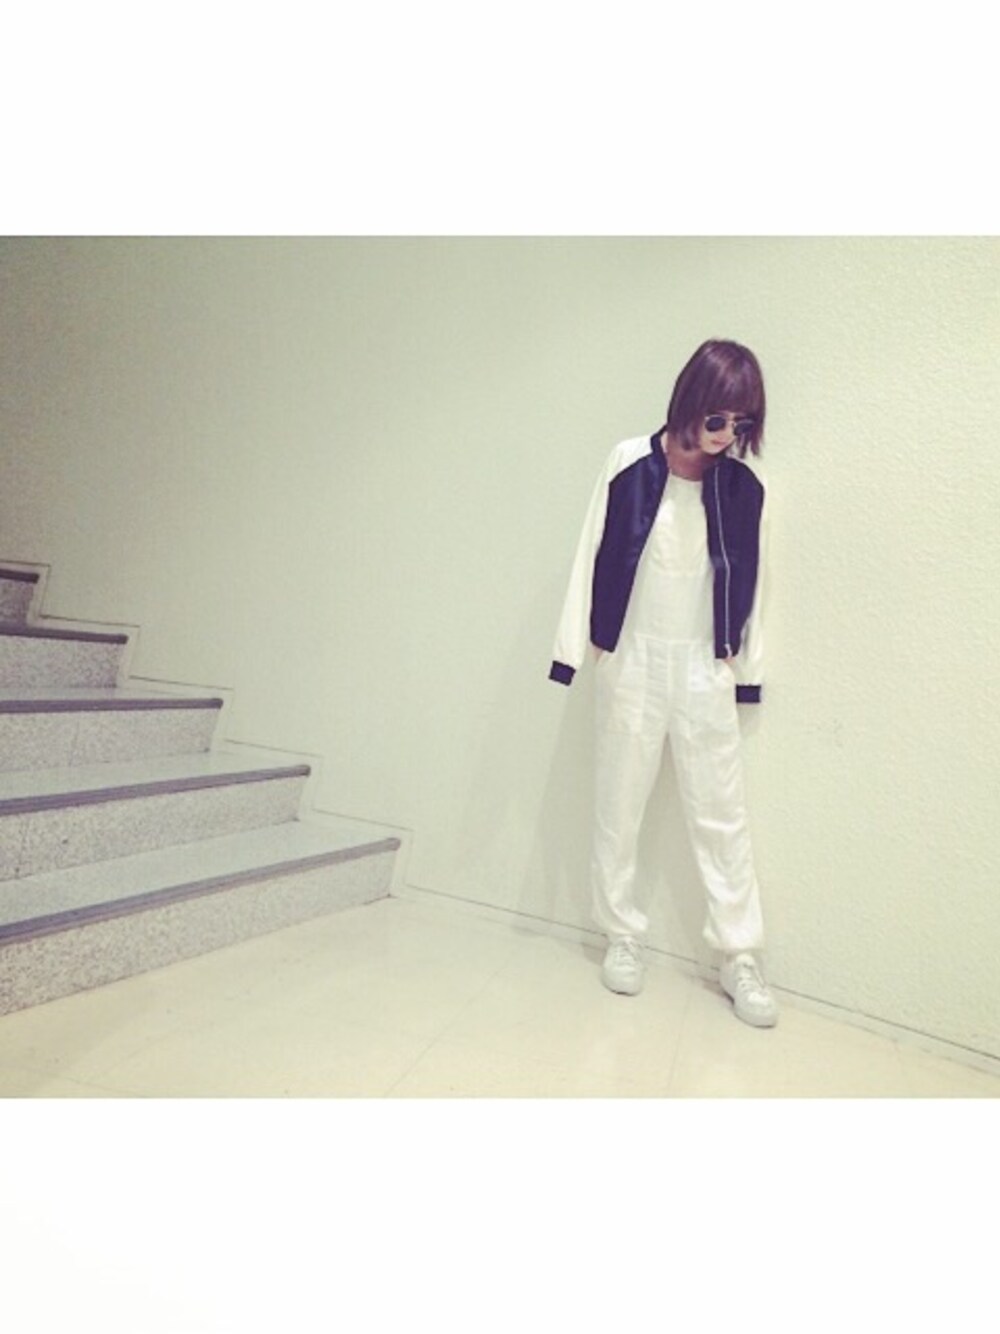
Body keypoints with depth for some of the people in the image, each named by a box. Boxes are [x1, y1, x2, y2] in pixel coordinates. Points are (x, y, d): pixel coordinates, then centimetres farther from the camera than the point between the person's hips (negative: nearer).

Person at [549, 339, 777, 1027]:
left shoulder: (744, 486, -2)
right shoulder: (630, 463, -7)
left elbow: (749, 582, 5)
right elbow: (594, 557, -3)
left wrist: (743, 668, 7)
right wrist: (579, 647, -2)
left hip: (705, 669, 1)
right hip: (633, 661, -1)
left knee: (723, 814, 5)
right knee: (619, 808, 9)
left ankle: (741, 957, 19)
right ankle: (623, 936, 26)